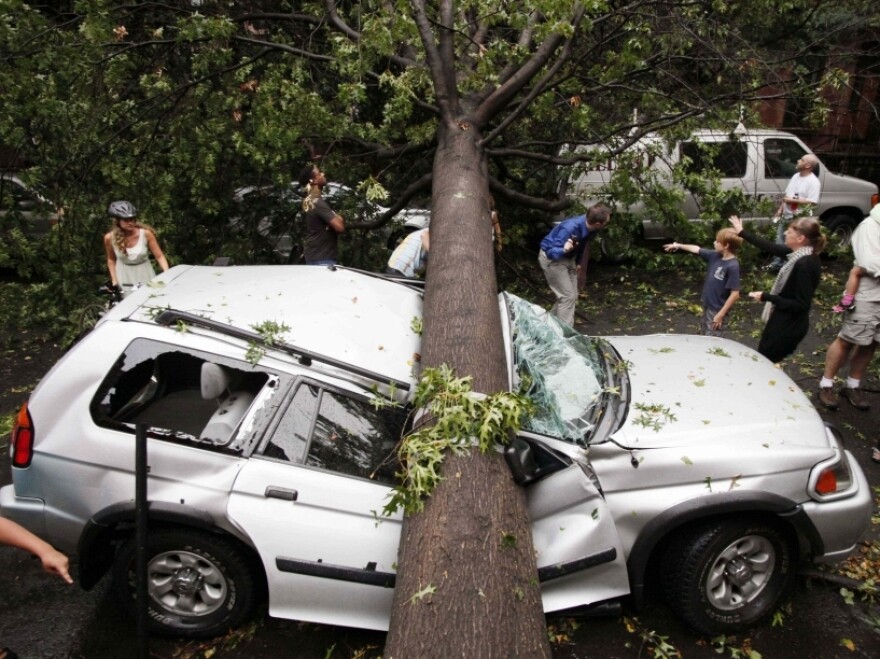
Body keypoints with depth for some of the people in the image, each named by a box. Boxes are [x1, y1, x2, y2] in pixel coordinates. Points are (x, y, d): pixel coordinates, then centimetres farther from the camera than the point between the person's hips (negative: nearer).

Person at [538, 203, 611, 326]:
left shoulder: (590, 227, -14)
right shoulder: (570, 228, -37)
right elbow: (551, 252, -34)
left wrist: (578, 262, 16)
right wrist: (564, 250, -52)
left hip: (568, 258, 8)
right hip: (552, 258, -8)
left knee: (572, 296, 12)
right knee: (568, 296, -10)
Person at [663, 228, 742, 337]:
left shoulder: (732, 266, -22)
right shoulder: (715, 256, 0)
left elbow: (735, 294, -23)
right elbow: (697, 250, 17)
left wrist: (721, 314, -21)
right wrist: (679, 246, 26)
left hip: (718, 311, -8)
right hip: (707, 307, 8)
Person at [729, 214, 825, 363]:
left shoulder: (805, 265, -26)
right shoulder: (800, 255, 0)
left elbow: (801, 305, -25)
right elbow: (772, 247, 14)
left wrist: (766, 297, -20)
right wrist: (742, 233, 20)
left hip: (787, 327, -9)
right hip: (784, 323, 9)